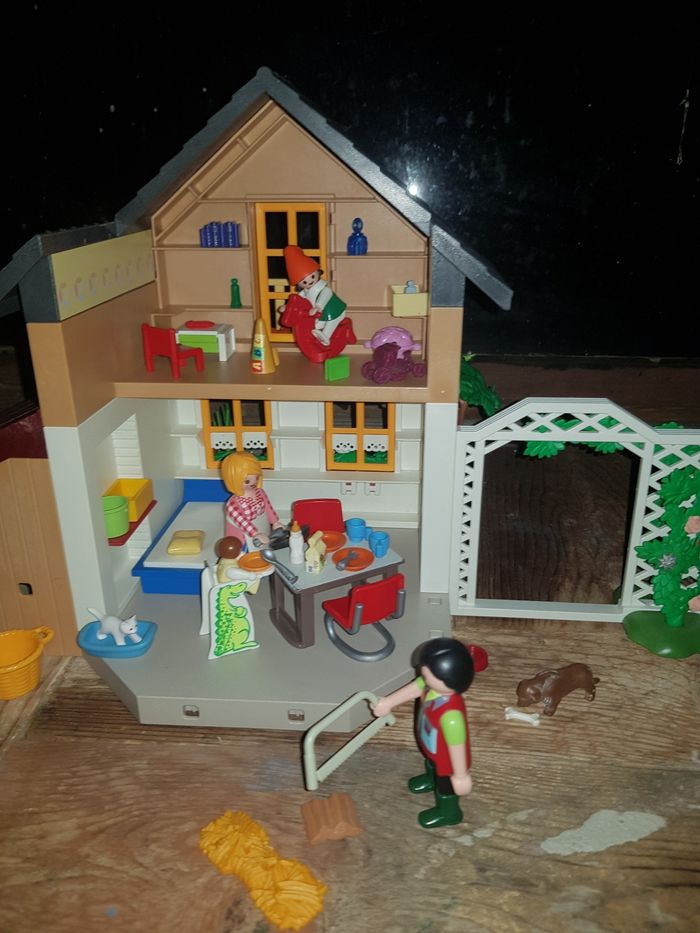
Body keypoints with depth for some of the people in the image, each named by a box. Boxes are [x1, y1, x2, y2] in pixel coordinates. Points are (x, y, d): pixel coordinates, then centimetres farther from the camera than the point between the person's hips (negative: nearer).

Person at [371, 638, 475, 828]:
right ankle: (432, 779, 71)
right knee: (431, 765, 39)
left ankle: (448, 813, 56)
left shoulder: (450, 714, -49)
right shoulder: (433, 684, -27)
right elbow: (415, 687, -8)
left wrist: (460, 776, -22)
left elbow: (457, 746, -37)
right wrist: (388, 702, 4)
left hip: (447, 760, -7)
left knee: (446, 787, 26)